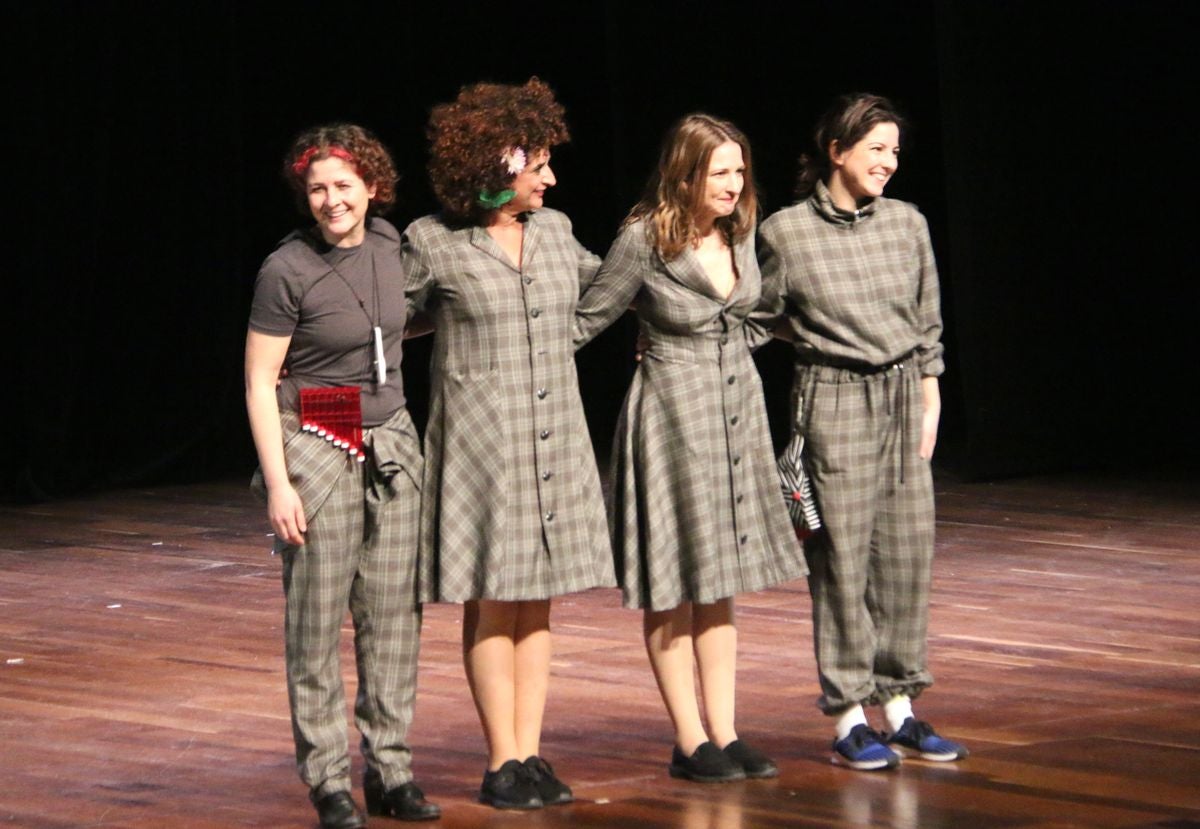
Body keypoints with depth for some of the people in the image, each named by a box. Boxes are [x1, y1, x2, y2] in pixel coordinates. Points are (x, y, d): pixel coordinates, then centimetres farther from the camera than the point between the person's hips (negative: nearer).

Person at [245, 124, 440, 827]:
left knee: (393, 613, 6)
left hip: (391, 445, 6)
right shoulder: (288, 269, -13)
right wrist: (278, 484, -14)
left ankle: (391, 770, 13)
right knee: (318, 623, -2)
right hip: (317, 451, -5)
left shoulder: (387, 243, 4)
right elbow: (259, 381, -11)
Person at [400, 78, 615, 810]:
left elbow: (603, 283, 28)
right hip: (479, 440, -5)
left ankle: (531, 754, 10)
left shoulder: (554, 230, 9)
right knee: (492, 603, -1)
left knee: (539, 601, 6)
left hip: (556, 440, 5)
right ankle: (504, 762, 5)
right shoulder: (432, 244, -6)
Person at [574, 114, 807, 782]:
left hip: (737, 407, 6)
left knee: (721, 580, 9)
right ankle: (690, 742, 4)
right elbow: (588, 319, -5)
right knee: (671, 583, 0)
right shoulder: (645, 240, -13)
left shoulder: (743, 232, 3)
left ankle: (724, 732, 12)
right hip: (673, 412, -6)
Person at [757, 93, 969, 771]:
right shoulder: (785, 233, -5)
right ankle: (850, 715, 4)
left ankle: (899, 702, 15)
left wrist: (930, 403, 10)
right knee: (844, 552, -3)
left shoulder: (908, 224, 6)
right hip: (834, 401, -4)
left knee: (907, 550, 4)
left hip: (904, 395, 4)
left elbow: (928, 326, 13)